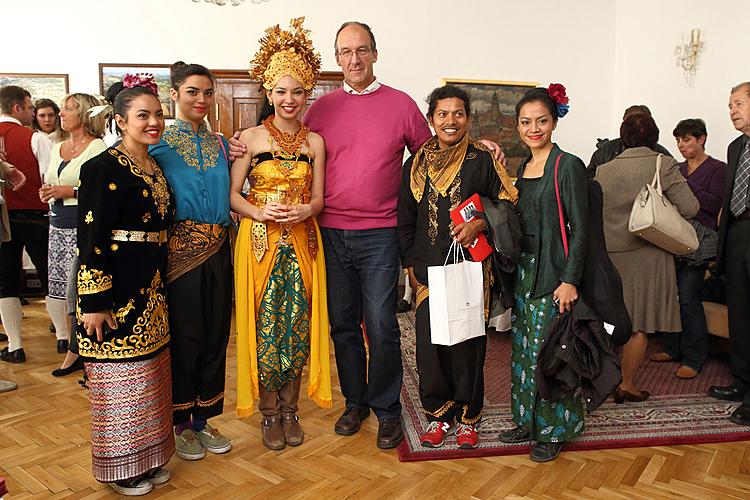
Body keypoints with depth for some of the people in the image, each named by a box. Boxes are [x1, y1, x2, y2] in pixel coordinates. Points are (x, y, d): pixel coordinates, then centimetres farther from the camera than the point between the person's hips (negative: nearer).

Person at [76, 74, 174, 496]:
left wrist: (160, 286, 17)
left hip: (151, 290, 8)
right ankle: (122, 467, 22)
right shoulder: (104, 168, -13)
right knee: (120, 377, 4)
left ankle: (148, 457, 31)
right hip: (117, 292, -8)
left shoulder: (155, 168, 12)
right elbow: (91, 238, -17)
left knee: (150, 374, 16)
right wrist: (94, 302, -20)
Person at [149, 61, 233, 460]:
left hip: (217, 251, 5)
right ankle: (180, 423, 23)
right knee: (183, 336, 5)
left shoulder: (221, 144, 12)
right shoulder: (160, 142, -2)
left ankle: (203, 419, 27)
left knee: (215, 336, 10)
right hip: (179, 249, -5)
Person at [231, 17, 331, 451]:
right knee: (265, 327, 2)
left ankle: (290, 409, 22)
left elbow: (319, 198, 7)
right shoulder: (251, 138, 1)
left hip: (302, 243, 2)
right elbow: (233, 194, 1)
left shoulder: (315, 141, 7)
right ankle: (270, 413, 19)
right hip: (260, 243, -2)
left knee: (297, 326, 5)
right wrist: (260, 212, -17)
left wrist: (304, 211, -13)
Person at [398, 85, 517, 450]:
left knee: (467, 342, 3)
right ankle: (438, 413, 22)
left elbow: (508, 204, 3)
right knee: (429, 342, 2)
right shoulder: (416, 165, 9)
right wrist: (409, 263, 7)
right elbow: (405, 219, 12)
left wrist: (480, 224, -14)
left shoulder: (482, 161, 1)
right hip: (428, 270, 2)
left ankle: (467, 417, 21)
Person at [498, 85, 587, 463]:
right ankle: (529, 421, 28)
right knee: (523, 350, 13)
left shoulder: (568, 166, -9)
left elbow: (579, 229, -13)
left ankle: (554, 430, 17)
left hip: (553, 273, -7)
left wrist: (570, 281, -16)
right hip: (523, 271, 7)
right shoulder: (523, 168, 12)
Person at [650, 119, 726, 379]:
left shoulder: (718, 169, 1)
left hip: (698, 239, -6)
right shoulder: (678, 169, 18)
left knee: (688, 297, -10)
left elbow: (716, 204, -11)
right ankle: (673, 348, 18)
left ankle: (694, 358, 1)